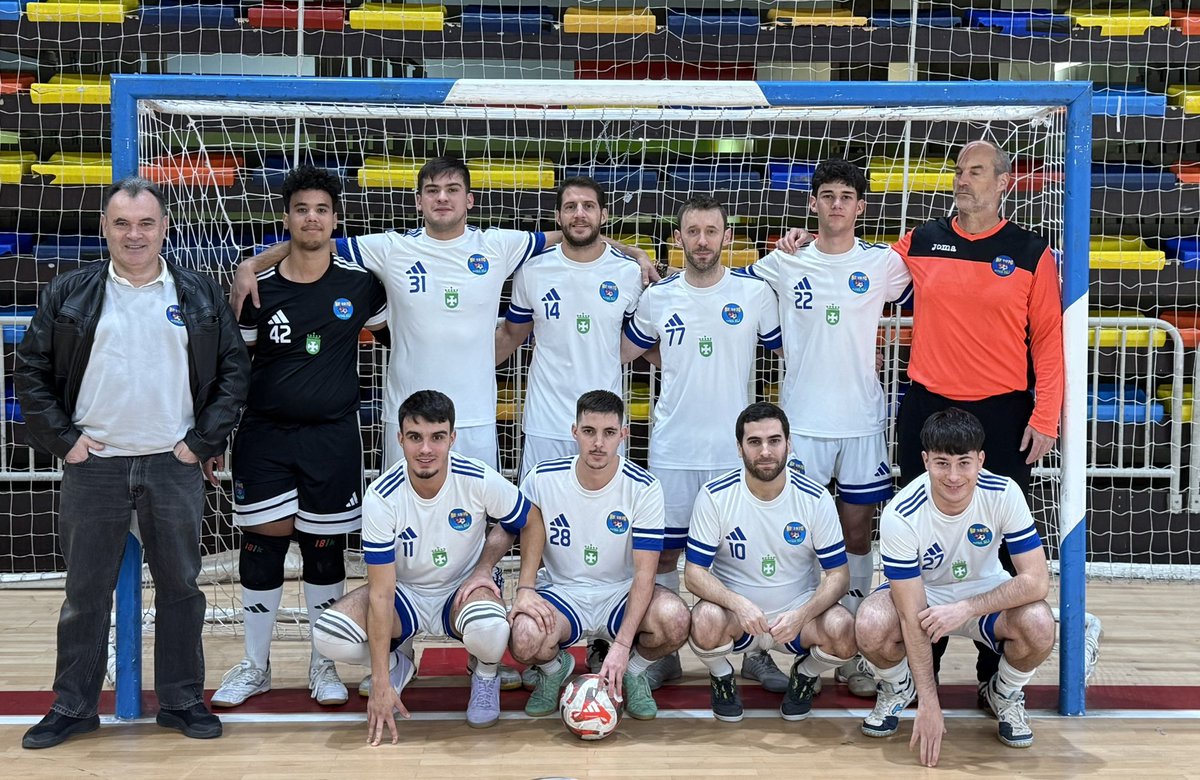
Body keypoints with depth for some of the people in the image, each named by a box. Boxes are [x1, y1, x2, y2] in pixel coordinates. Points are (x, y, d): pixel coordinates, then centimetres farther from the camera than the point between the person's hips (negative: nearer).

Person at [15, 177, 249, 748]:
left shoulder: (201, 295, 4)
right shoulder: (68, 295, 3)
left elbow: (235, 369, 6)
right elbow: (31, 371, 7)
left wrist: (204, 440, -1)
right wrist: (62, 439, -1)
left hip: (175, 466, 0)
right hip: (93, 466, 0)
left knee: (180, 587, 7)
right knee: (86, 591, 8)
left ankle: (182, 701, 20)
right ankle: (73, 707, 20)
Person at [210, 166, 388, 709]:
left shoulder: (359, 284, -1)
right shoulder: (257, 288, 0)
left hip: (332, 435, 0)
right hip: (263, 435, 1)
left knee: (325, 549, 6)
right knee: (261, 545, 4)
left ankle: (323, 665, 22)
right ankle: (255, 667, 20)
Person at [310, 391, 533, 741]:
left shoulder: (479, 480, -21)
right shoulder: (381, 497, -22)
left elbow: (531, 522, 0)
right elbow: (381, 593, -21)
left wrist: (485, 566, -15)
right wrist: (381, 684, -23)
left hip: (464, 589, -1)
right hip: (406, 593, 1)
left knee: (489, 630, -38)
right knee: (328, 636, -26)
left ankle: (486, 675, 2)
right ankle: (395, 665, 9)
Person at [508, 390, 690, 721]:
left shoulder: (644, 488, -13)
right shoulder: (542, 479, -10)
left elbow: (644, 570, -17)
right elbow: (529, 539, 0)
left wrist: (622, 645, -26)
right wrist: (525, 589, -22)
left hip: (621, 593, 0)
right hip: (561, 591, 0)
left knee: (674, 618, -32)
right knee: (525, 639, -33)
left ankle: (632, 672, 5)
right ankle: (554, 668, 8)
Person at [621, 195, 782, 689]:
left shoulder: (756, 292, -2)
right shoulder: (657, 298, 3)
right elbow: (620, 352, 16)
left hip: (736, 449, -1)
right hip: (672, 448, 1)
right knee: (664, 552, 7)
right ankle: (664, 653, 21)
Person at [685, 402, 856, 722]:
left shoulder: (816, 498, -9)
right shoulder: (715, 496, -11)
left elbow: (838, 574, -6)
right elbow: (695, 572, -10)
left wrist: (802, 614, -26)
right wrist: (738, 604, -30)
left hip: (797, 614, 1)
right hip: (735, 612, -1)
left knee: (843, 631, -29)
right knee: (706, 620, -35)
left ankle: (804, 676, 8)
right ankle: (722, 678, 3)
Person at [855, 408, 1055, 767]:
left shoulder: (1004, 494, -24)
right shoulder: (901, 515, -28)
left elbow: (1036, 580, -24)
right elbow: (912, 616, -27)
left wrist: (966, 609, -35)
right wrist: (928, 703, -28)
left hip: (985, 590, 1)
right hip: (921, 592, -1)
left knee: (1039, 625, -30)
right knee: (871, 627, -33)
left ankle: (1004, 694, 5)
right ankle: (898, 687, 5)